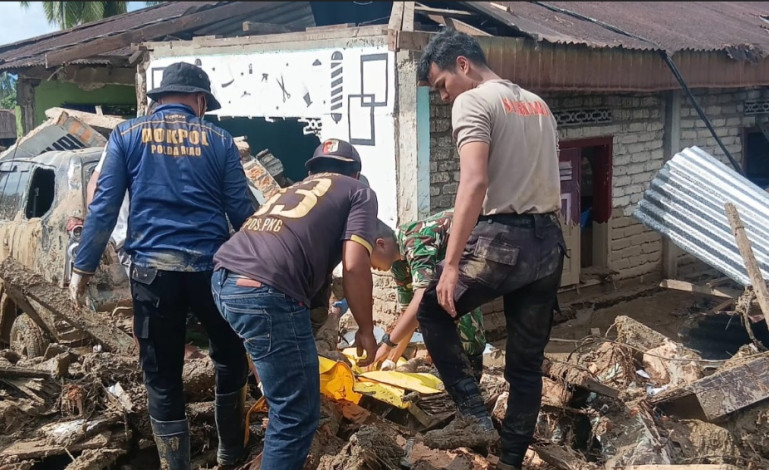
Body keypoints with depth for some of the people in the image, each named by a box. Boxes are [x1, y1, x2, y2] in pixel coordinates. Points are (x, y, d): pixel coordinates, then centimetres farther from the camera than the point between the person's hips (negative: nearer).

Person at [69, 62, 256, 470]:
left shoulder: (126, 134, 6)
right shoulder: (218, 139, 5)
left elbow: (104, 206, 0)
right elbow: (241, 212, 4)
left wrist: (83, 268, 5)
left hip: (152, 268, 0)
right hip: (210, 266, 1)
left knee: (162, 376, 10)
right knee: (230, 357, 22)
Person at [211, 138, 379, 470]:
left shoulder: (295, 188, 34)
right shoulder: (360, 193, 15)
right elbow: (354, 266, -1)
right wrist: (365, 330, 10)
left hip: (224, 278, 9)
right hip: (266, 291, -9)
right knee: (297, 413, 2)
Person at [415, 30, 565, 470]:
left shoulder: (473, 101, -7)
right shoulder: (538, 105, 20)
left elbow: (475, 182, -21)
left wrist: (451, 264, -22)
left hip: (501, 239, -8)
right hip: (549, 242, 8)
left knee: (434, 311, 16)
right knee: (527, 361, 14)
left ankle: (474, 414, 7)